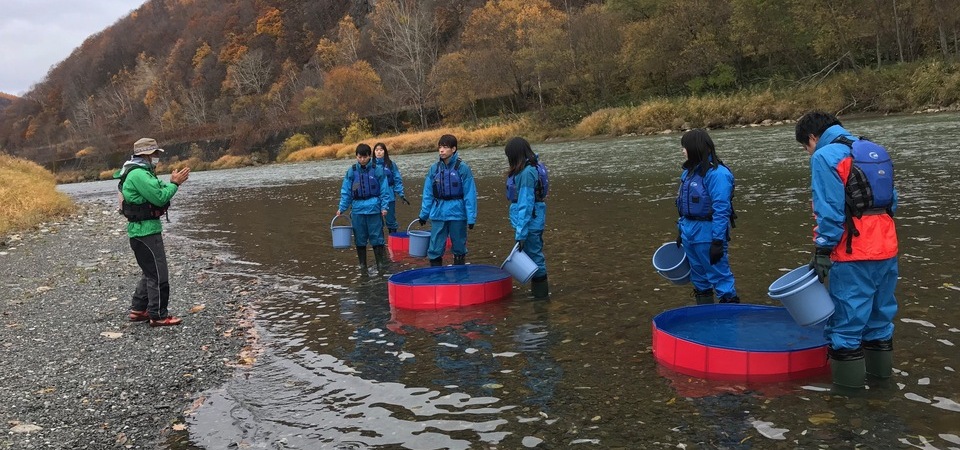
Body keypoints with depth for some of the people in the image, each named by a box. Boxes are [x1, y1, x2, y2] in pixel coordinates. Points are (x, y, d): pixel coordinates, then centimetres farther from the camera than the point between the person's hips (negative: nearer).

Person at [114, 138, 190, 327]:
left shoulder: (139, 172, 16)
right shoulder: (139, 174, -19)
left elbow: (155, 191, 16)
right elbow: (159, 198, -21)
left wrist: (172, 182, 6)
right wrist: (174, 183, -11)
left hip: (142, 230, 11)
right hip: (146, 231, -11)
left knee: (151, 273, 20)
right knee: (158, 275, -5)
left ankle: (138, 310, 26)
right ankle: (158, 316, 3)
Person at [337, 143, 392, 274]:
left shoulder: (377, 170, -2)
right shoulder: (351, 171, 2)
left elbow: (384, 190, 1)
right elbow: (346, 192, 7)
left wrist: (384, 206, -6)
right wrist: (341, 208, 1)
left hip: (374, 208, -2)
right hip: (357, 209, 2)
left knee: (376, 237, -1)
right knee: (360, 239, 9)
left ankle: (381, 264, 8)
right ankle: (363, 266, 19)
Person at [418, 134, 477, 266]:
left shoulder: (462, 168, -8)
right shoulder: (434, 168, 3)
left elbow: (470, 195, -8)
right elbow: (428, 194, 8)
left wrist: (471, 217, -12)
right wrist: (423, 214, 7)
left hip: (457, 213, -3)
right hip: (438, 213, 3)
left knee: (459, 247, 11)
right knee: (435, 248, 4)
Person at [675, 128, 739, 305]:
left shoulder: (716, 173, -18)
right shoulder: (690, 171, 9)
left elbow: (721, 210, -20)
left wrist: (718, 242, -21)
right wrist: (681, 231, 20)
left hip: (708, 235, -9)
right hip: (690, 231, 9)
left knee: (720, 277, -2)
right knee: (699, 278, 18)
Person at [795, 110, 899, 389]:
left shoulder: (824, 157, -10)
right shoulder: (874, 151, 15)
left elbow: (830, 211, -16)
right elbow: (891, 200, 16)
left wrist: (822, 251, -12)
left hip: (853, 252, -8)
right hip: (886, 249, 8)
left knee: (847, 315, 1)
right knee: (880, 310, 20)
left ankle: (848, 376, 8)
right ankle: (880, 367, 32)